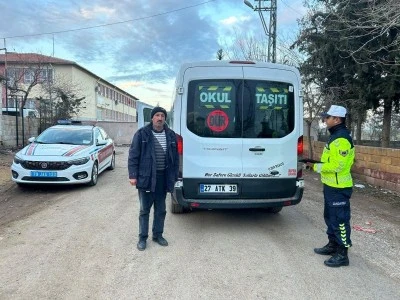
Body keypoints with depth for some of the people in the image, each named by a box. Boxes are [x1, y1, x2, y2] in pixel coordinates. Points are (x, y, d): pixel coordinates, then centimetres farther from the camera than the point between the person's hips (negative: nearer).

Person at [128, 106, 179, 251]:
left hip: (163, 178, 4)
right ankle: (142, 237, 22)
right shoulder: (142, 134, -6)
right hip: (146, 178, -3)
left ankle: (158, 235, 30)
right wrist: (133, 175, -10)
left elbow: (175, 158, 10)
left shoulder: (171, 135, 5)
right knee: (144, 210, 8)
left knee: (161, 210, 14)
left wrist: (174, 177, 8)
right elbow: (133, 156, -5)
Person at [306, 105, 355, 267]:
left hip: (339, 188, -11)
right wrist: (317, 164, 9)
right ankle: (332, 245, 33)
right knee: (330, 217, 20)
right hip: (331, 186, 11)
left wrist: (316, 166, -17)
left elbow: (337, 165, -25)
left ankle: (342, 254, 8)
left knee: (340, 219, -2)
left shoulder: (342, 139, -20)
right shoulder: (335, 136, 13)